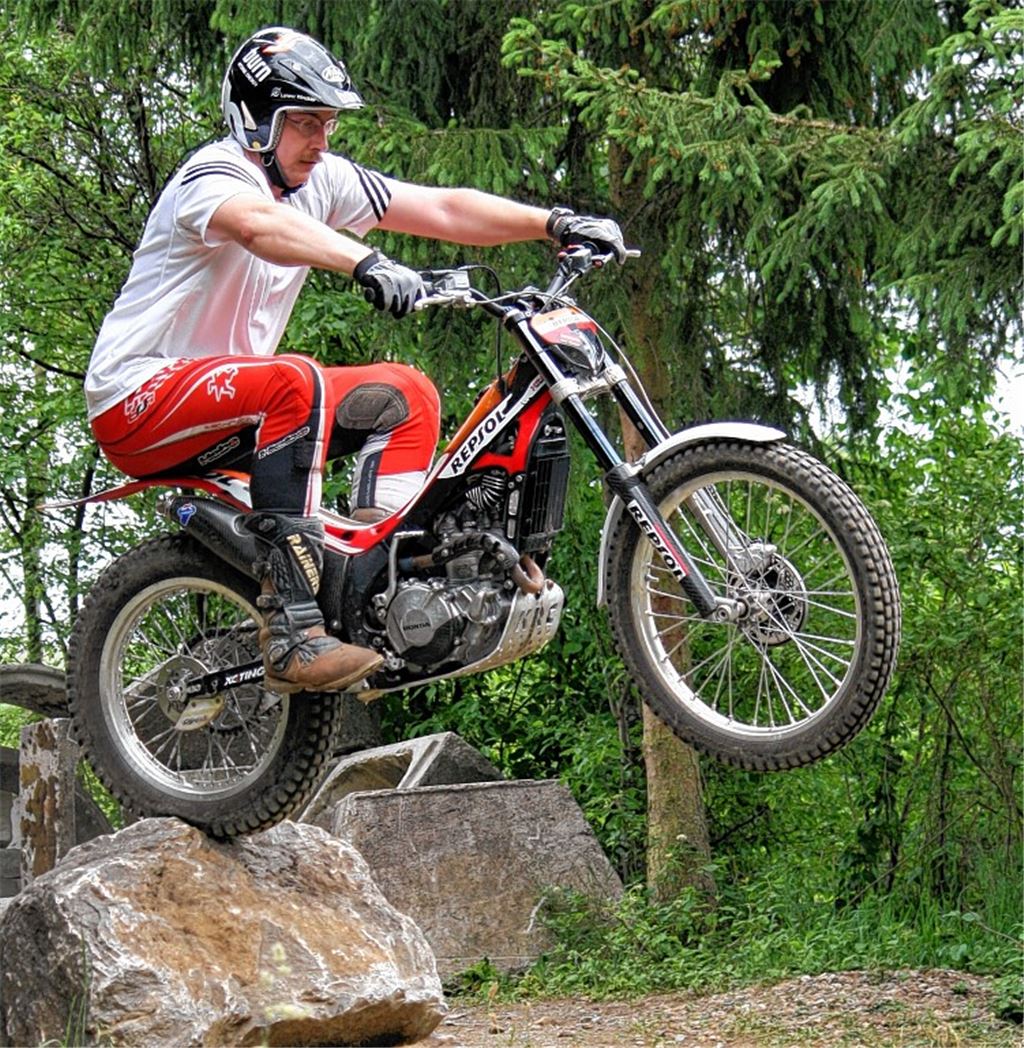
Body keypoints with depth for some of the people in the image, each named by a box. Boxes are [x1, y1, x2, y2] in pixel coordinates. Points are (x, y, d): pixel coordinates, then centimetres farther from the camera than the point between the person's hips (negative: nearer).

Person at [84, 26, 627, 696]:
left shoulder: (322, 180, 7)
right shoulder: (215, 174, -17)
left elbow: (443, 210, 3)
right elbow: (259, 224, -42)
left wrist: (557, 224, -10)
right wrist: (366, 263, -57)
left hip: (228, 401, 9)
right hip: (138, 401, -9)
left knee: (406, 395, 3)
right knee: (294, 384, -35)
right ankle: (295, 635, -41)